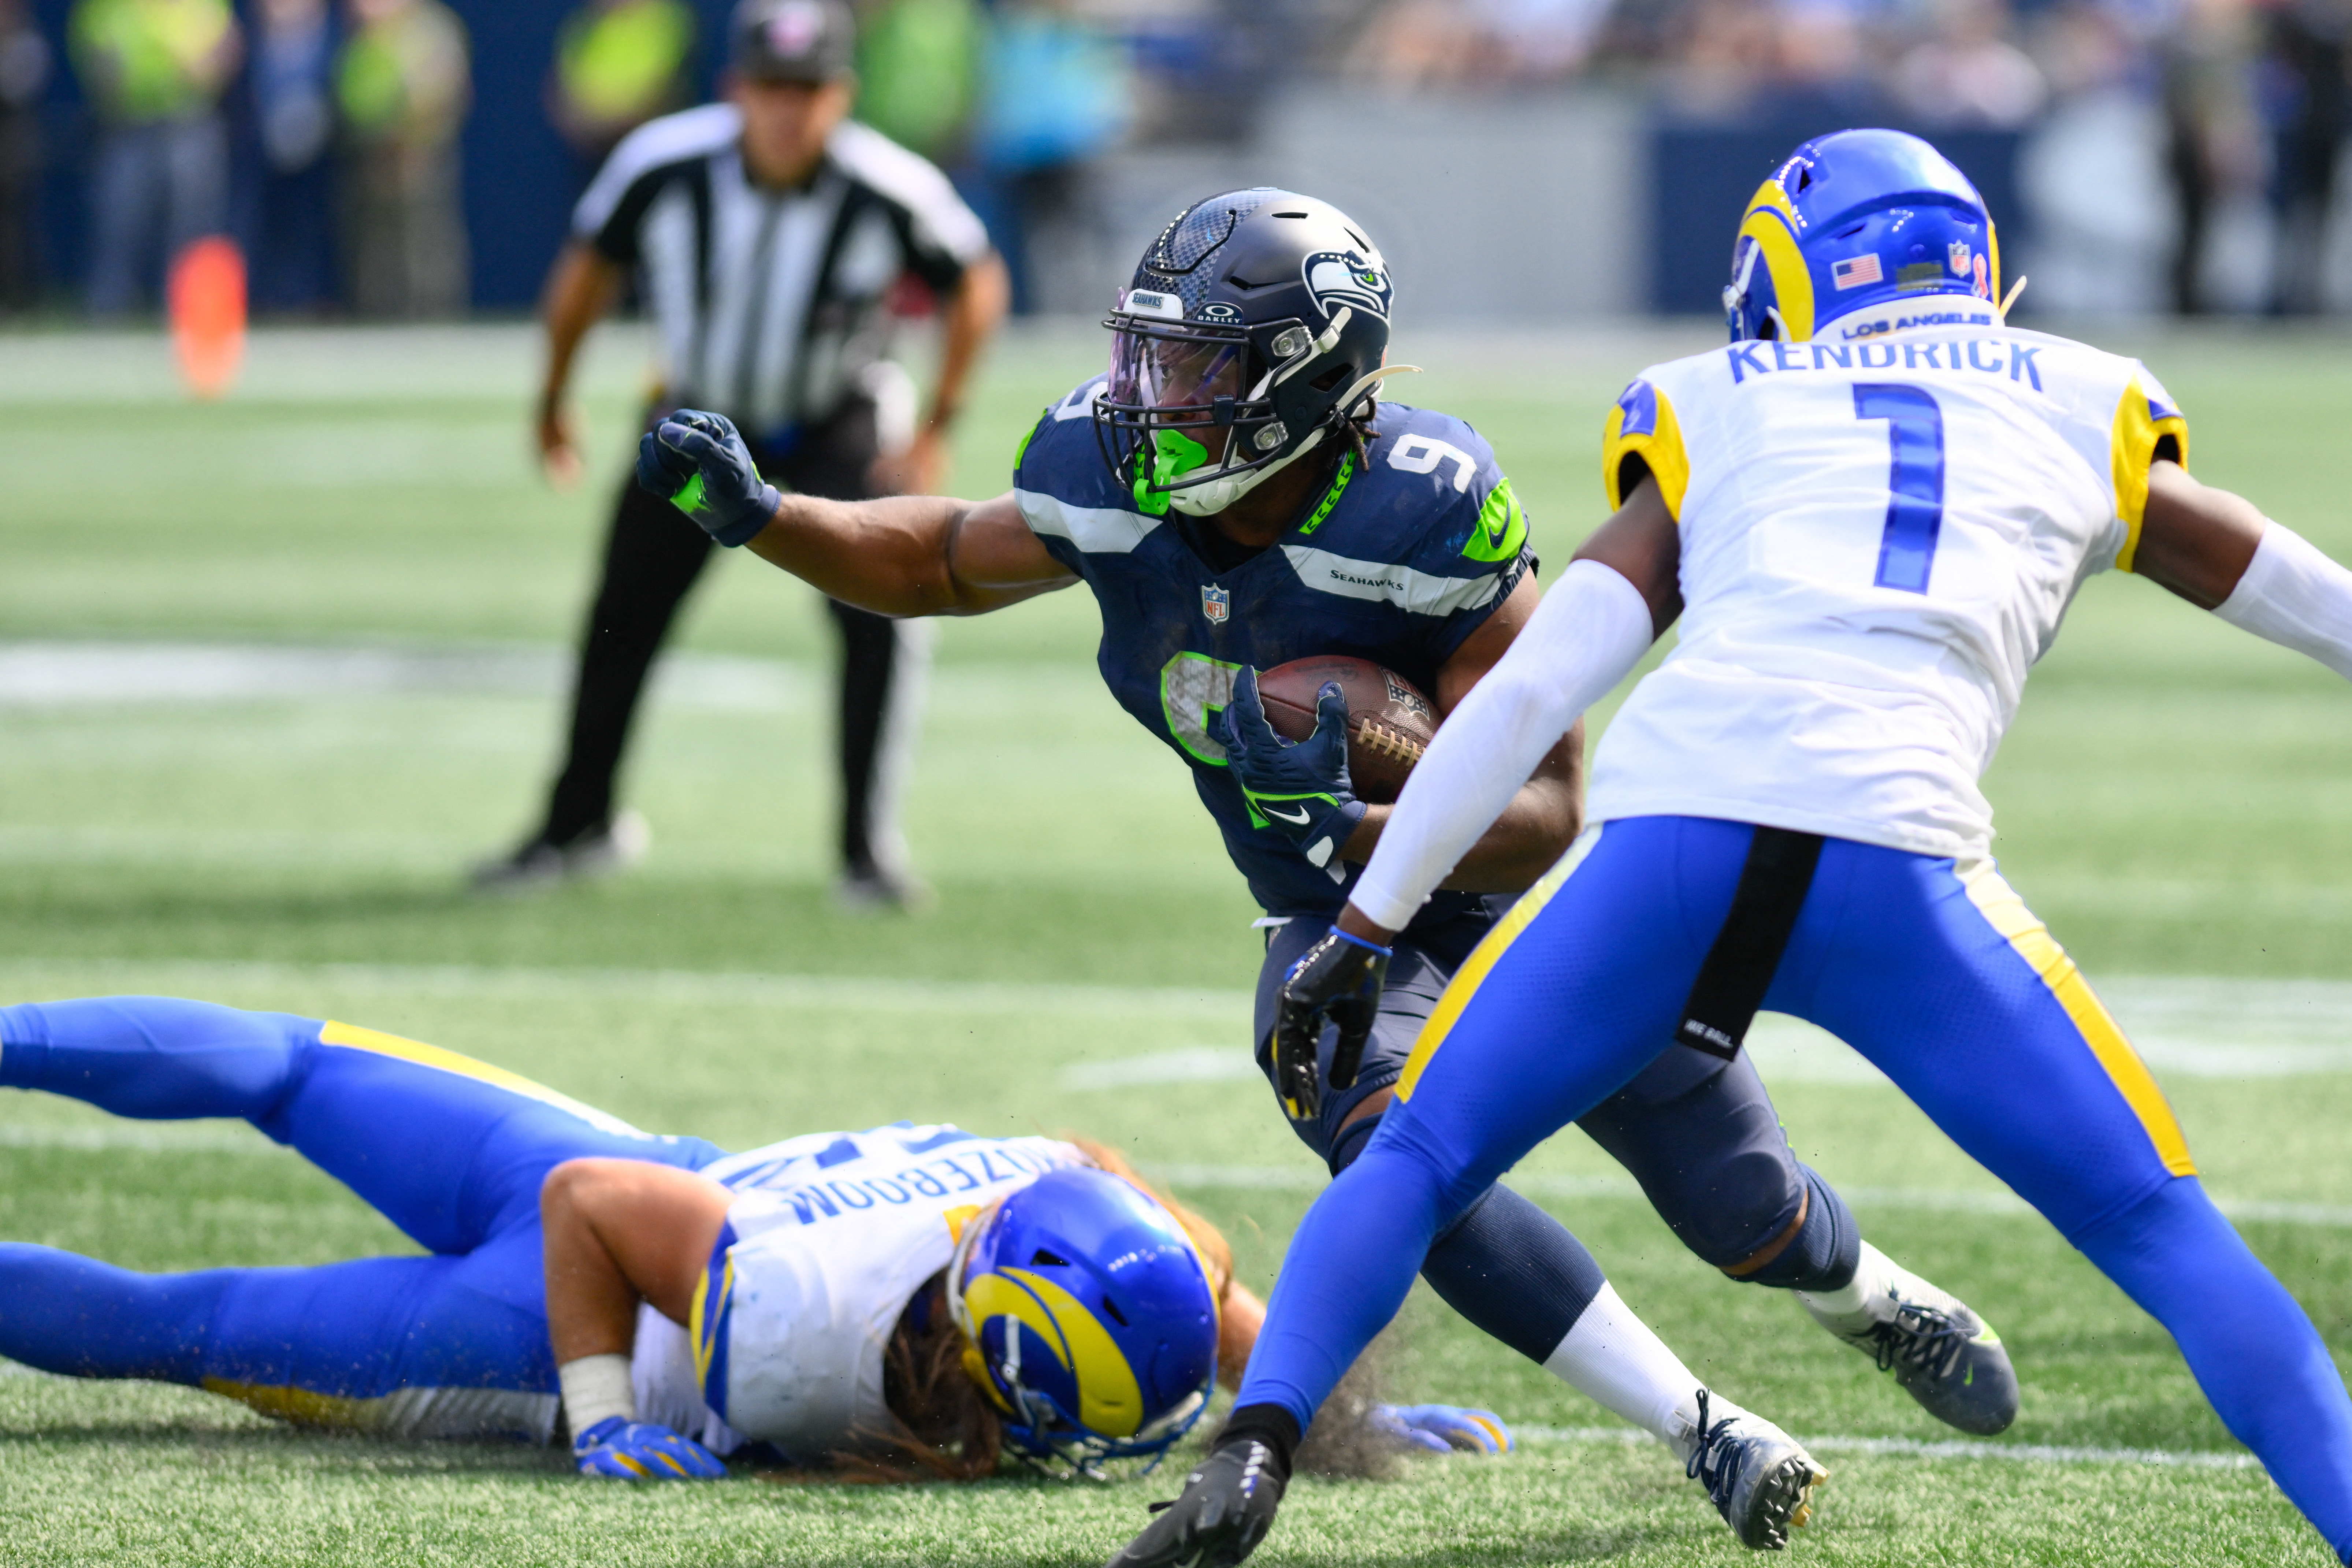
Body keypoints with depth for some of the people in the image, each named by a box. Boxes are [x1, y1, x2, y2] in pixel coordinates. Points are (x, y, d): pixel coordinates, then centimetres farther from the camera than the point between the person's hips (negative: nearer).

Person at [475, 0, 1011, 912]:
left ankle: (871, 851, -11)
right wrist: (552, 403, 6)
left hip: (838, 429, -2)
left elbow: (976, 285, -9)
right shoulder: (663, 168, -25)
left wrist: (937, 428, -10)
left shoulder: (892, 193, -28)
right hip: (700, 418, 2)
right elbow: (588, 269, -5)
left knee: (883, 613, -21)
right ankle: (578, 826, 29)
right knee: (622, 621, 7)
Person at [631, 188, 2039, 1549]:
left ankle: (1885, 1306, 46)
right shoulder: (1113, 484, -18)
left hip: (1527, 890, -3)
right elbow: (945, 565, 5)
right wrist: (758, 514, -9)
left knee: (1745, 1214, 7)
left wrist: (1356, 827, -46)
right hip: (1343, 928, 3)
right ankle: (1706, 1433, -15)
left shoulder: (1427, 517, -33)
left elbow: (1548, 810, -31)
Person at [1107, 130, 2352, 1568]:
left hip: (1669, 837, 1)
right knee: (2158, 1228, 11)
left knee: (1415, 1167, 17)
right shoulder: (2084, 420, 27)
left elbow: (1531, 691, 17)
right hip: (1898, 860, -1)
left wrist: (1366, 927, 19)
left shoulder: (1720, 428, 25)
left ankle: (1251, 1452, -5)